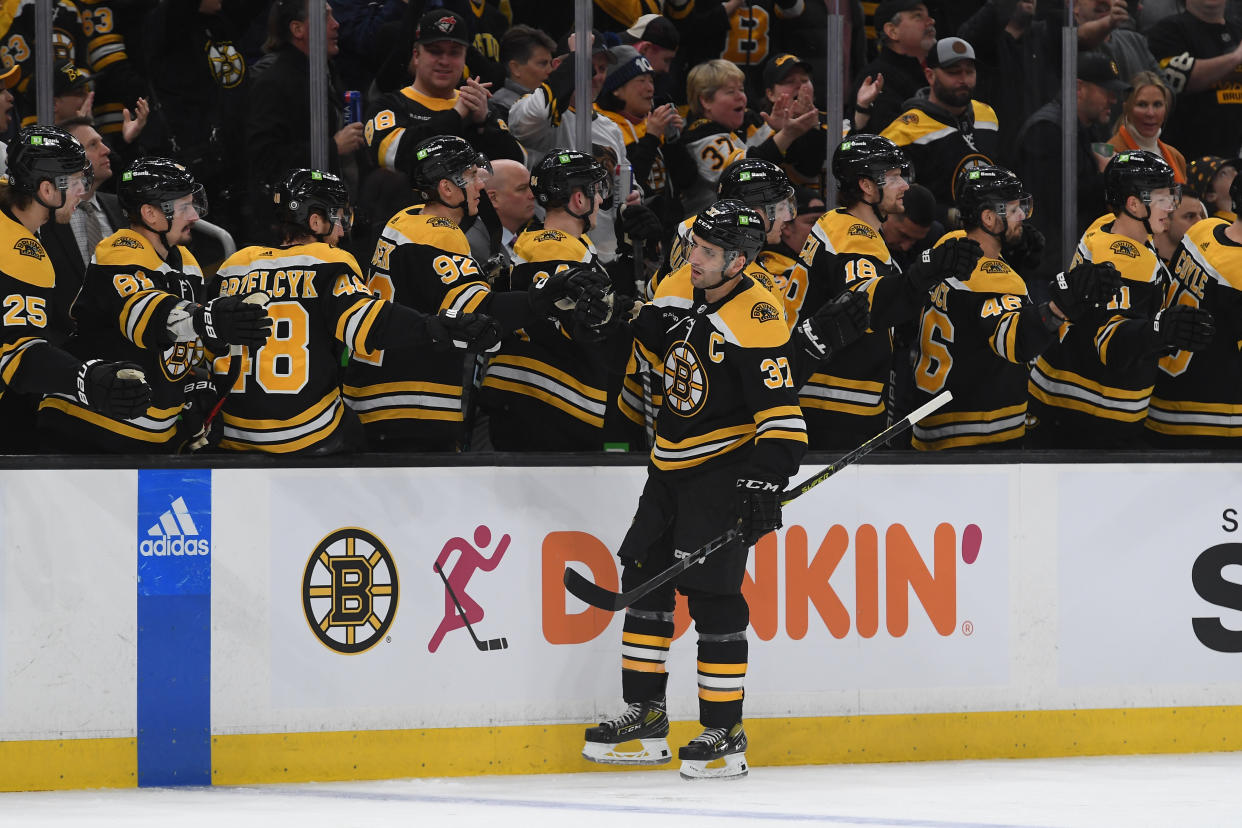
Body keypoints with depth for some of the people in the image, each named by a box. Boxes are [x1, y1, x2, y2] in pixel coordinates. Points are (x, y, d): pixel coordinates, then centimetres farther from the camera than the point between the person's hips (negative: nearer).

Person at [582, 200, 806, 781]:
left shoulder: (755, 322, -21)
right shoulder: (678, 289, 2)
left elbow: (781, 416, -25)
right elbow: (640, 349, 23)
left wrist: (765, 482, -33)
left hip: (725, 467, -8)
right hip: (670, 464, 8)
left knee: (712, 596, -10)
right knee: (644, 578, 8)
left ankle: (725, 734, -2)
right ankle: (646, 718, 17)